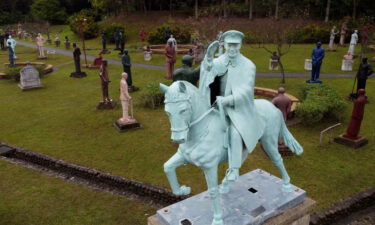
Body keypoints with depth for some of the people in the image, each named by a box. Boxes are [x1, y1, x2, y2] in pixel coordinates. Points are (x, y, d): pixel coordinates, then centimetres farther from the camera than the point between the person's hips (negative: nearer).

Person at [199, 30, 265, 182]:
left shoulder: (248, 65, -10)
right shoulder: (219, 61, -1)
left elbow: (246, 91, -18)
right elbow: (210, 69, -25)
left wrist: (226, 100, -26)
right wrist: (209, 56, -45)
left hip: (238, 108, -4)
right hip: (219, 106, 5)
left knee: (234, 133, -26)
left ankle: (234, 169, -10)